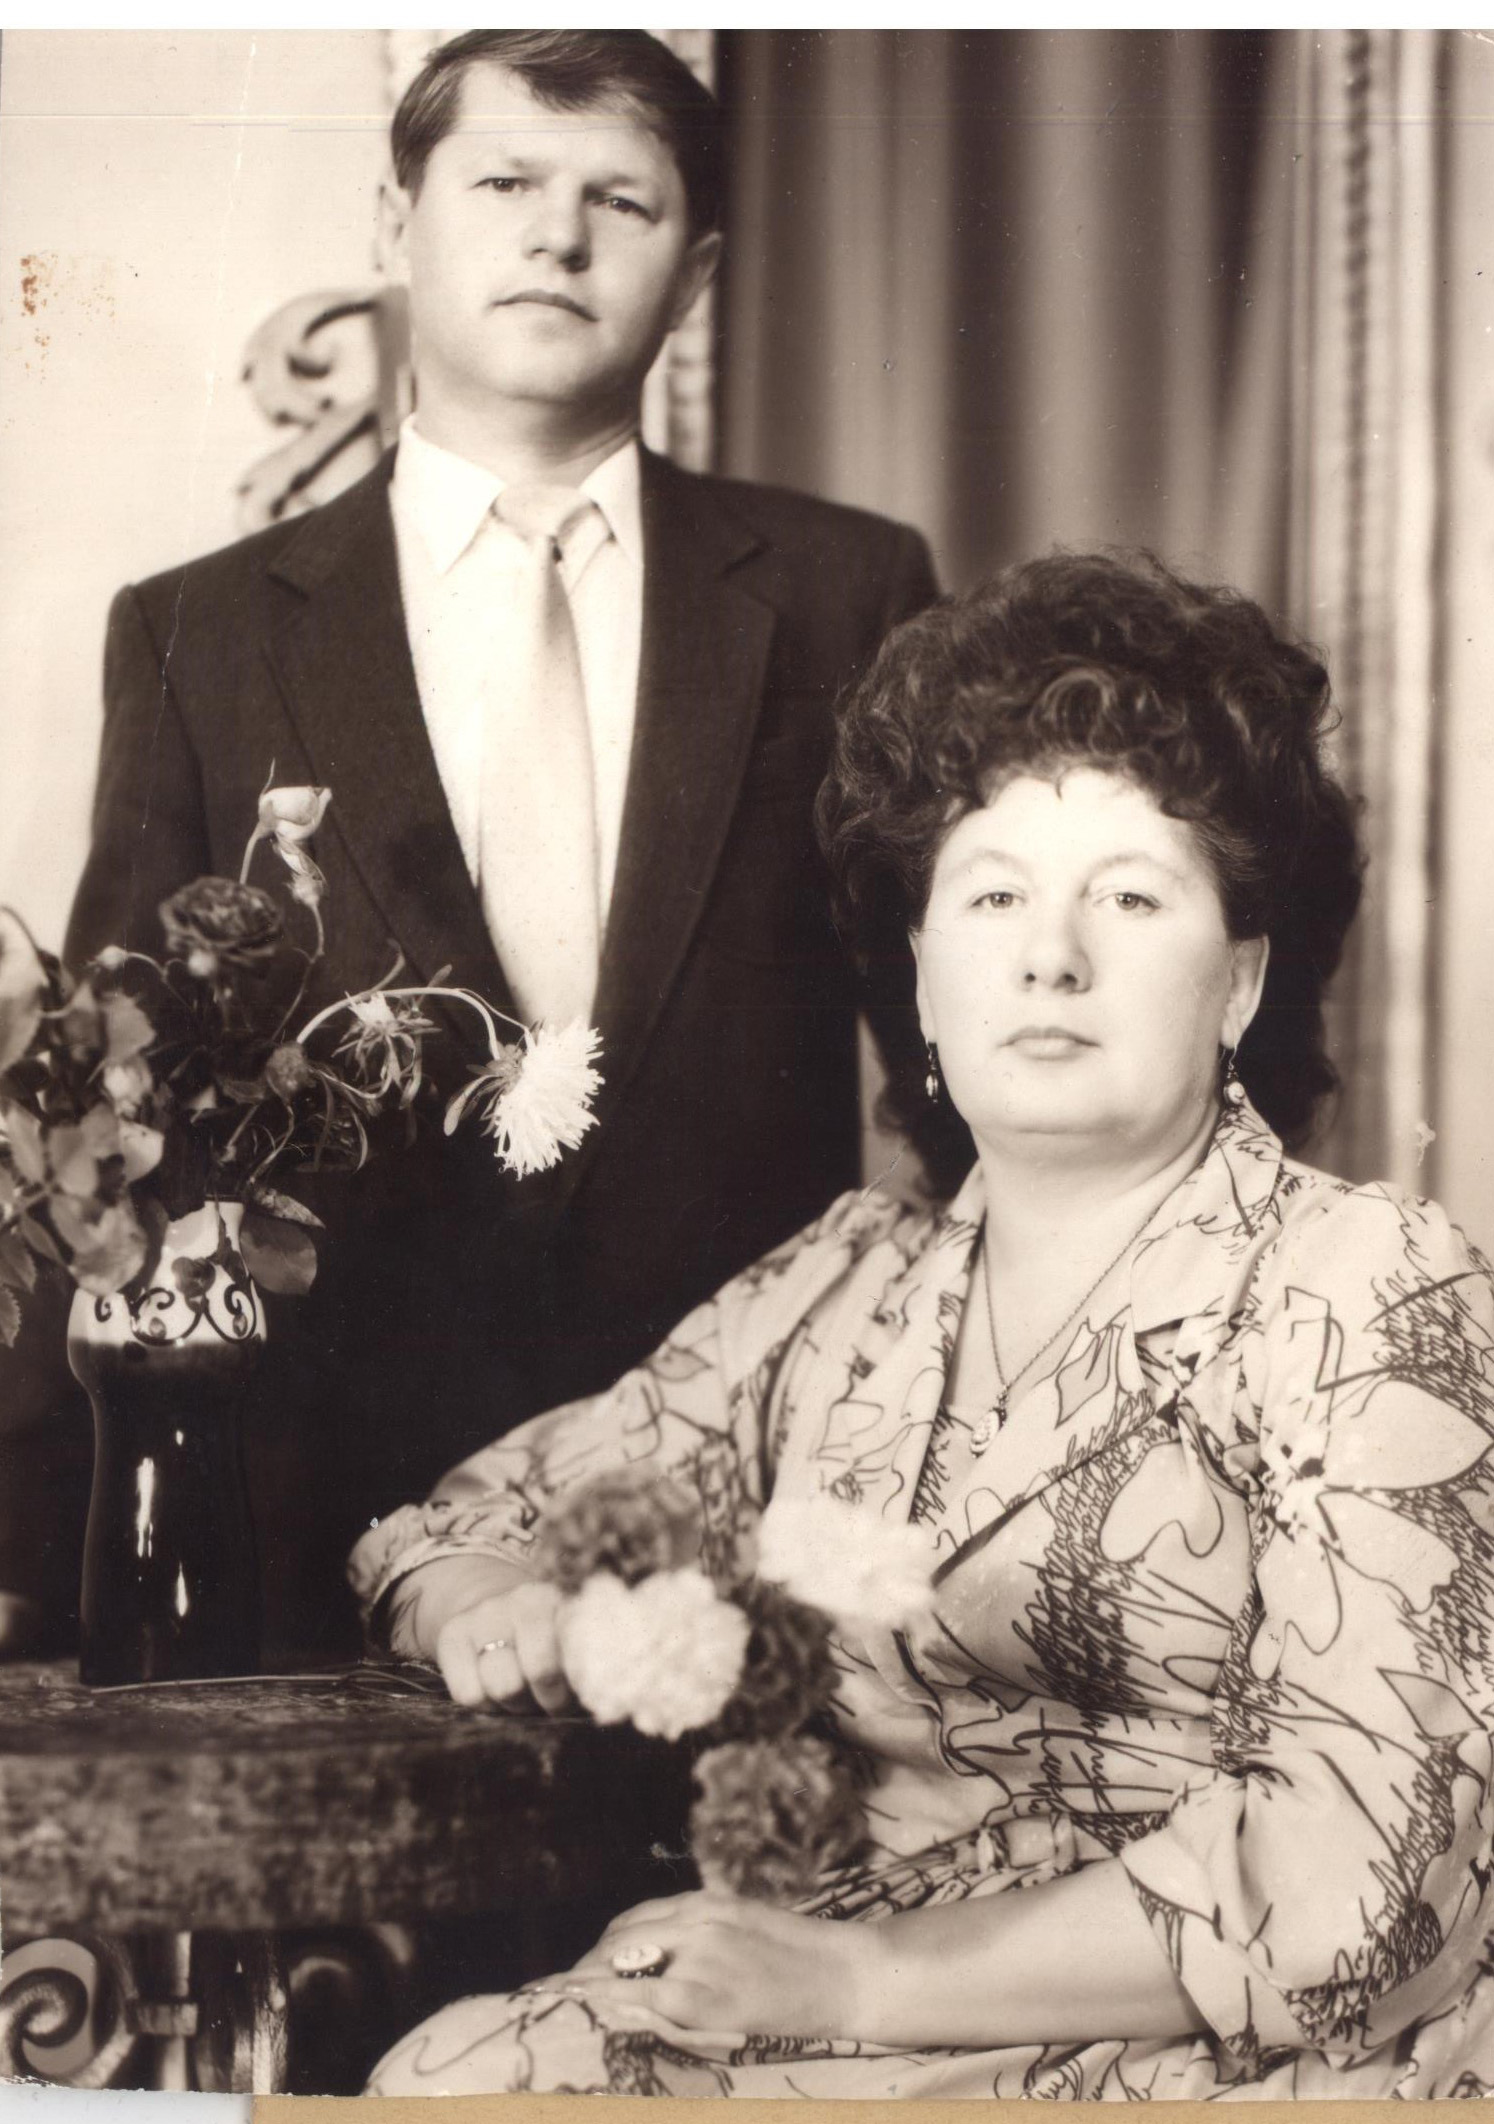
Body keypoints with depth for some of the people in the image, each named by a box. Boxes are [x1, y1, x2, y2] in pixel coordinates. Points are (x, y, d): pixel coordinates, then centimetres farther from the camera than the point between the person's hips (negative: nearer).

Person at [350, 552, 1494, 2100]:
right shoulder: (841, 1289, 12)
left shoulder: (1368, 1292, -5)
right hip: (850, 2024, 5)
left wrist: (861, 1973, -19)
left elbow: (1346, 1877, -14)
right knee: (449, 2073, -22)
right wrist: (481, 1602, -6)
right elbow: (486, 1512, 19)